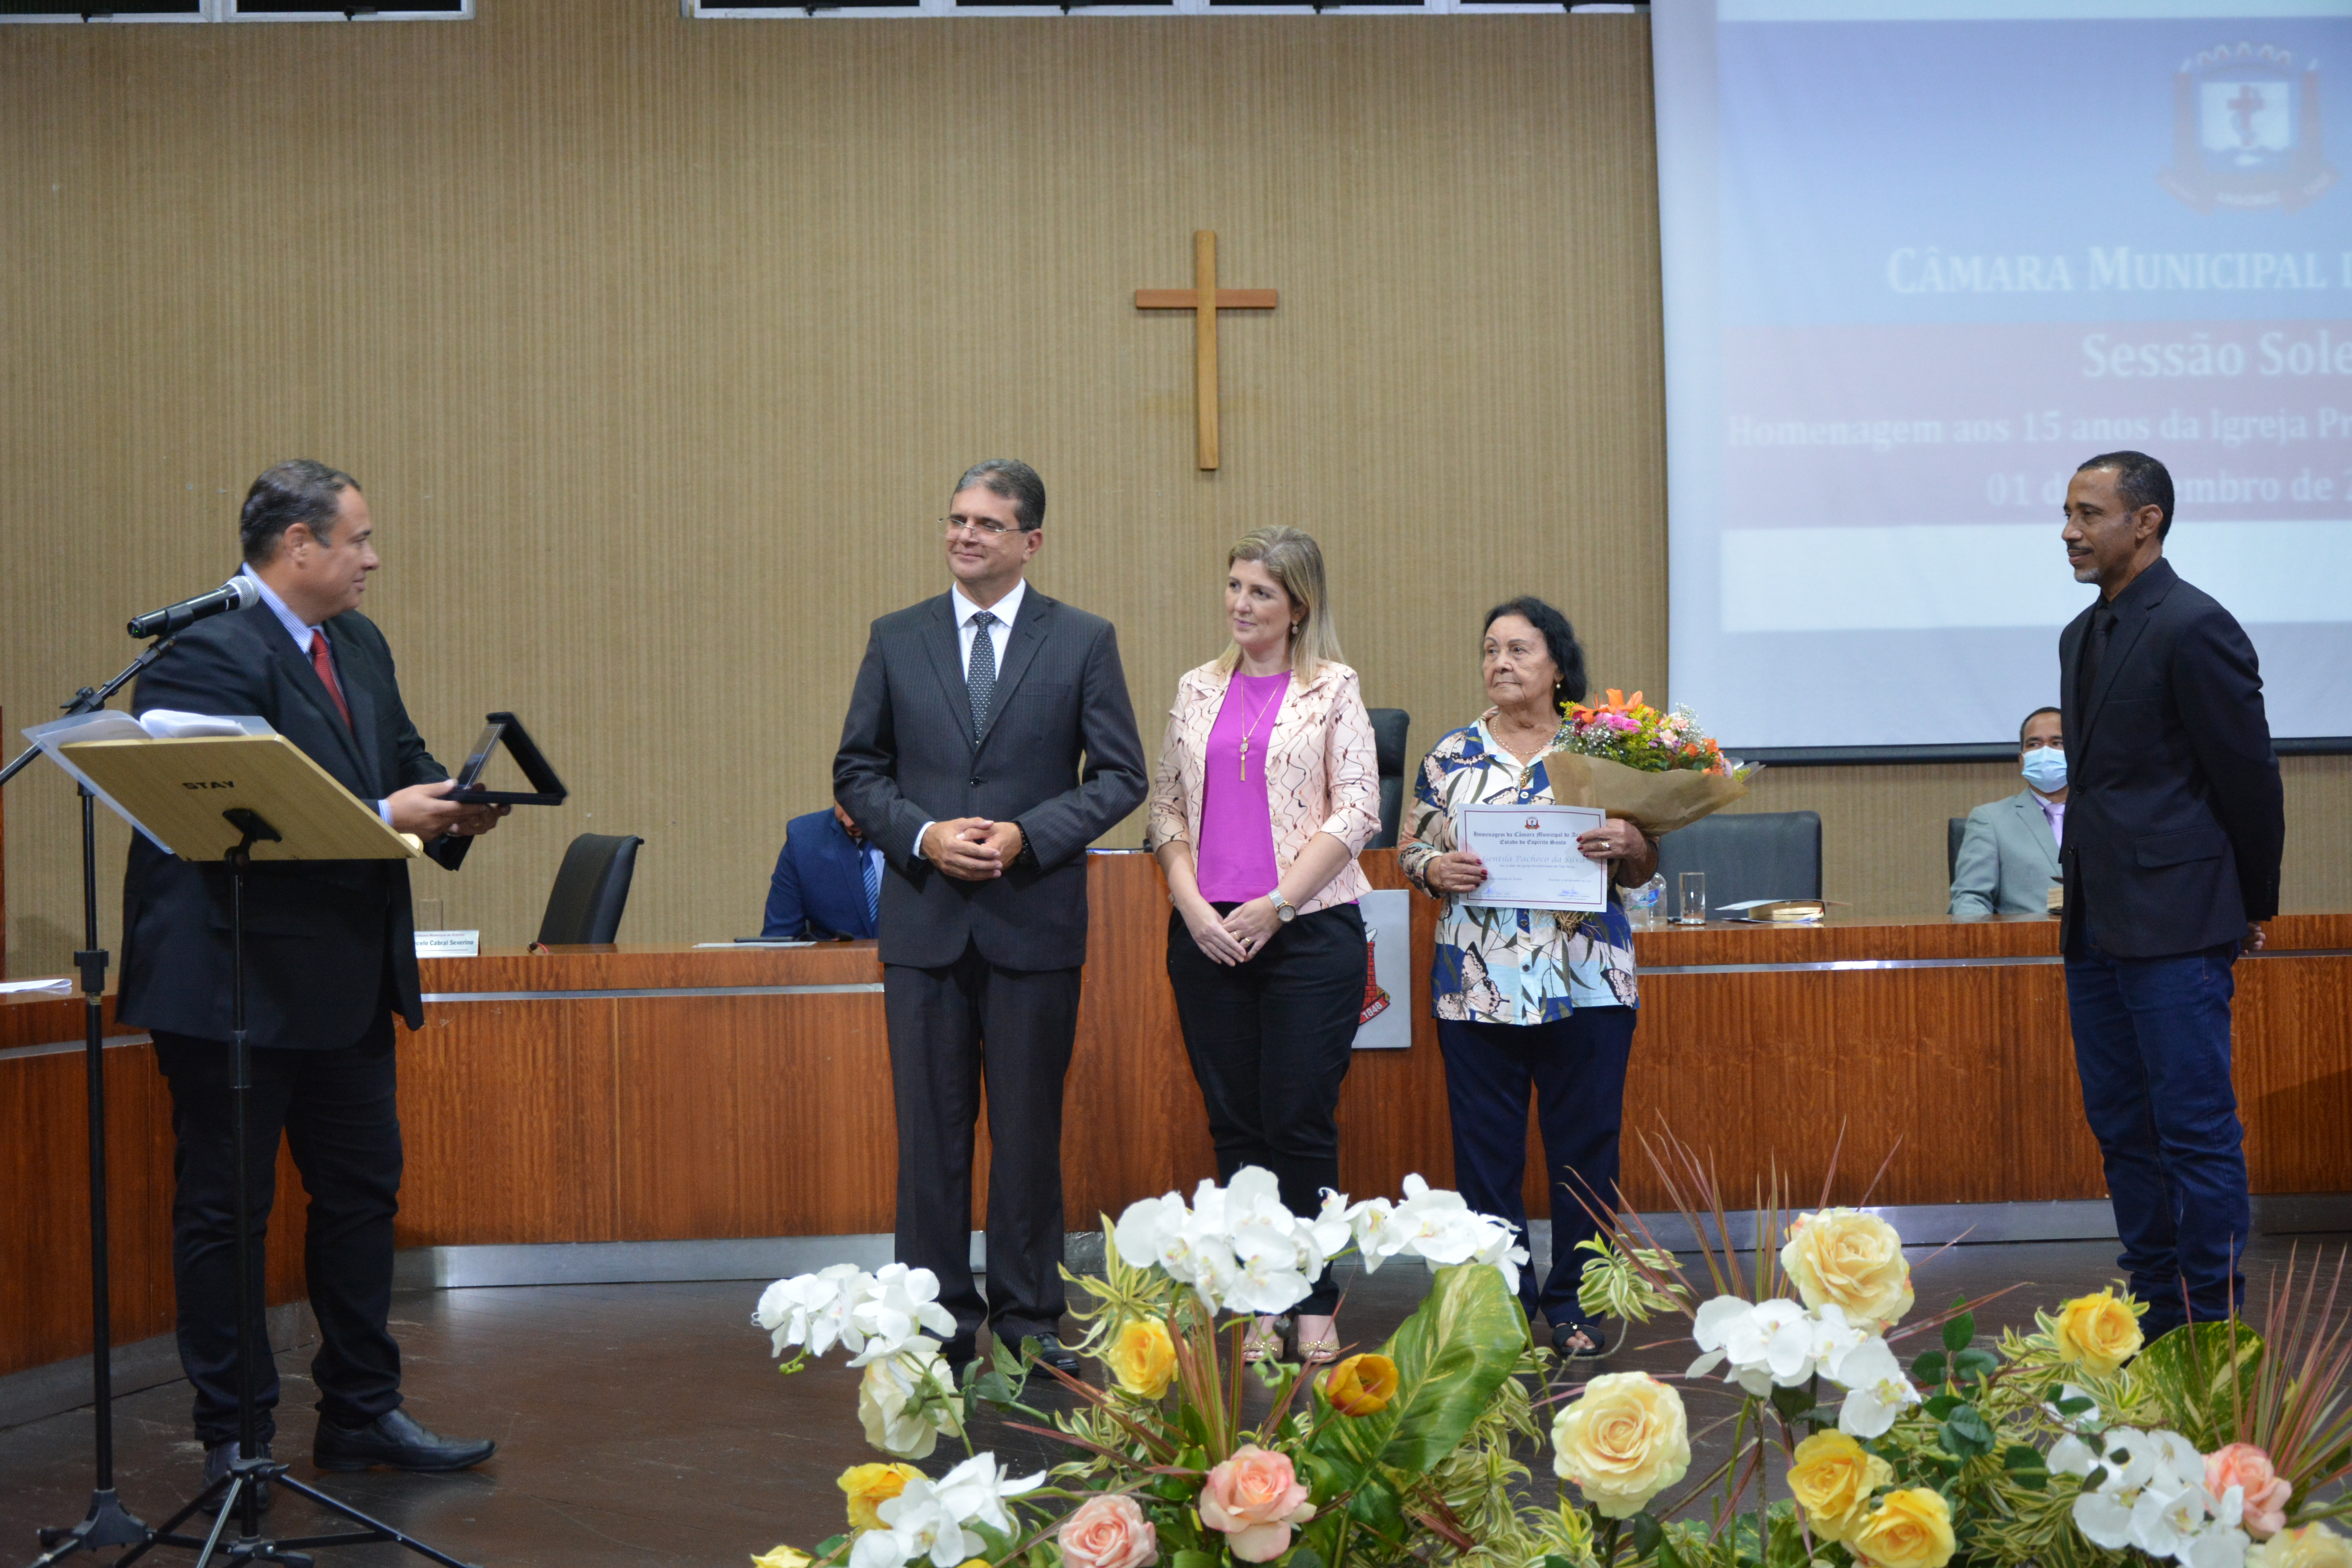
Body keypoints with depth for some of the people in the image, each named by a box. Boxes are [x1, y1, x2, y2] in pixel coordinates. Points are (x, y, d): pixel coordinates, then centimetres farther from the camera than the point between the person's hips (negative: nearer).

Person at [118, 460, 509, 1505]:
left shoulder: (360, 646, 12)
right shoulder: (203, 651, -16)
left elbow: (403, 759, 17)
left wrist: (452, 804, -5)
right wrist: (385, 819, -26)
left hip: (347, 980, 9)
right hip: (233, 979, -9)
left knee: (363, 1192, 15)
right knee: (224, 1209, 4)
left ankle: (361, 1414, 28)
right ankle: (232, 1435, 16)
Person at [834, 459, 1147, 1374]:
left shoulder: (1083, 642, 3)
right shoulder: (896, 640, 7)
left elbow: (1120, 774, 1)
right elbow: (857, 771, 8)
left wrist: (1028, 836, -12)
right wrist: (924, 836, -10)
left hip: (1034, 923, -1)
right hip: (924, 921, 1)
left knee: (1030, 1128, 6)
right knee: (930, 1128, 5)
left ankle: (1029, 1319, 18)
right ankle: (939, 1318, 16)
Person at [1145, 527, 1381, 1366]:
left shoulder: (1333, 688, 1)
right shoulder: (1198, 690, 12)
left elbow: (1356, 812, -4)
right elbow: (1166, 805, 12)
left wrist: (1275, 904, -10)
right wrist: (1192, 904, -3)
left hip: (1310, 928, -3)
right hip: (1207, 934, 4)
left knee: (1302, 1122, -1)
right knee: (1235, 1125, 7)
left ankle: (1315, 1304, 12)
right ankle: (1257, 1306, 16)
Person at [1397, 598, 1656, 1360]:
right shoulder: (1451, 756, 9)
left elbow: (1643, 867, 6)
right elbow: (1408, 849, 11)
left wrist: (1628, 847, -16)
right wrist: (1435, 869, -10)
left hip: (1586, 983, -1)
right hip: (1477, 985, 1)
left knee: (1585, 1146, 4)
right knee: (1486, 1146, 4)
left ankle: (1574, 1299, 18)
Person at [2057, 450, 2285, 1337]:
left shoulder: (2194, 627, -11)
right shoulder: (2083, 635, 16)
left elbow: (2248, 774, -8)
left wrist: (2254, 907, 0)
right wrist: (2083, 887, 16)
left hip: (2174, 928, -9)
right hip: (2098, 924, 9)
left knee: (2196, 1130, -4)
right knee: (2123, 1129, 13)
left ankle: (2212, 1337, 4)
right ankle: (2157, 1321, 23)